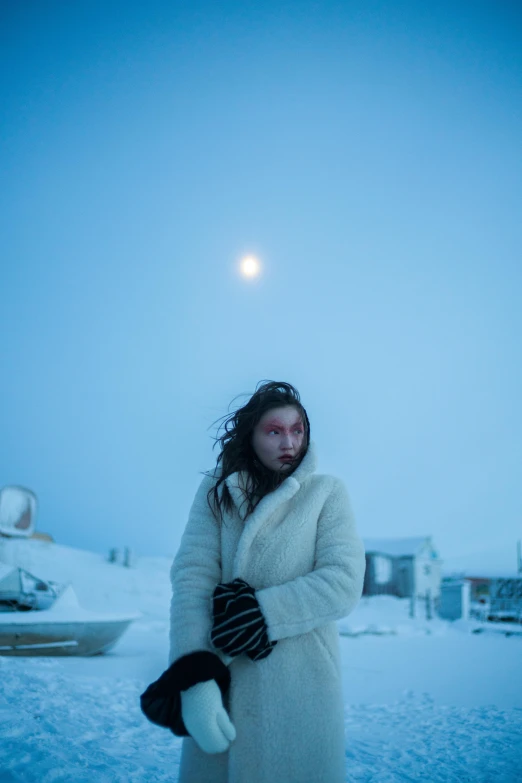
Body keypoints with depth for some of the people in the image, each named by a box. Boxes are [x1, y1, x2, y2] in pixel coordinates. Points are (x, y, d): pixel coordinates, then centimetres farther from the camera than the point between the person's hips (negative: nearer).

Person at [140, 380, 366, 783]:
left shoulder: (327, 492, -1)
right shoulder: (216, 489, 3)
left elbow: (344, 583, -9)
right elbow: (192, 576, -7)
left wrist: (262, 612, -19)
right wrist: (195, 674, -19)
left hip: (301, 687, -1)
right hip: (221, 681, 2)